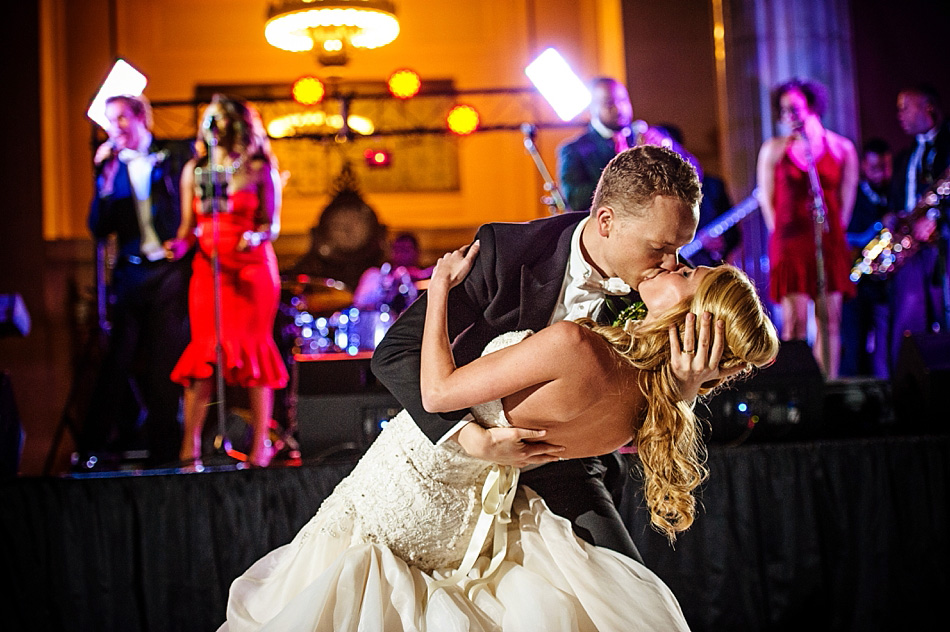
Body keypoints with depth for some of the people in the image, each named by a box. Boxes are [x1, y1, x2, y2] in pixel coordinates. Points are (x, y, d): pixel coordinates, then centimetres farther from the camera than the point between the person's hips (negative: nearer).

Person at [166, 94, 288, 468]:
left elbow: (272, 225, 2)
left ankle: (260, 446, 0)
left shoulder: (260, 169, 5)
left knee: (253, 349, -4)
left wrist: (255, 237, -18)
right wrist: (180, 244, -5)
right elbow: (189, 224, 15)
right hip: (208, 268, 2)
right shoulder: (194, 170, 14)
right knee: (204, 351, -7)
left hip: (253, 268, -2)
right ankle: (190, 447, -5)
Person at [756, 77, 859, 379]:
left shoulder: (843, 148, 8)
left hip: (830, 242, 1)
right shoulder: (773, 149, 6)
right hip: (789, 242, -1)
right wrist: (780, 236, 4)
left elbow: (846, 199, 12)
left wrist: (834, 234, 5)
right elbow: (766, 198, 9)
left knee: (829, 321, 0)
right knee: (794, 323, -8)